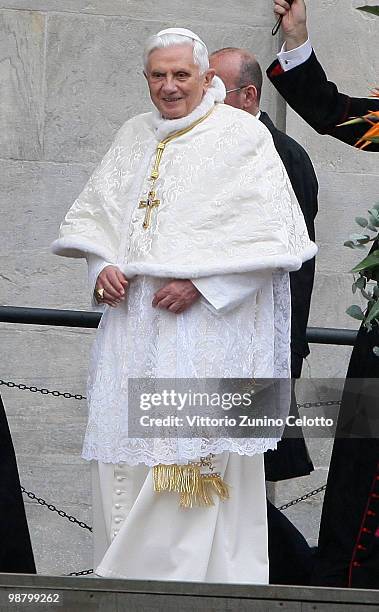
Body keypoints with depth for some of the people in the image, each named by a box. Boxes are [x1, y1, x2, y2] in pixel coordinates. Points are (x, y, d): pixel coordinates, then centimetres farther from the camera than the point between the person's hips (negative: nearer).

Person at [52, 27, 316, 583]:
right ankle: (126, 570, 10)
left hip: (210, 324, -6)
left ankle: (187, 577, -6)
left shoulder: (243, 136, -3)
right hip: (132, 322, 6)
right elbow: (93, 210, 21)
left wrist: (200, 282, -16)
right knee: (125, 449, 2)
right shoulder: (134, 136, 16)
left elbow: (271, 233, -9)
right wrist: (102, 266, 1)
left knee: (192, 450, -11)